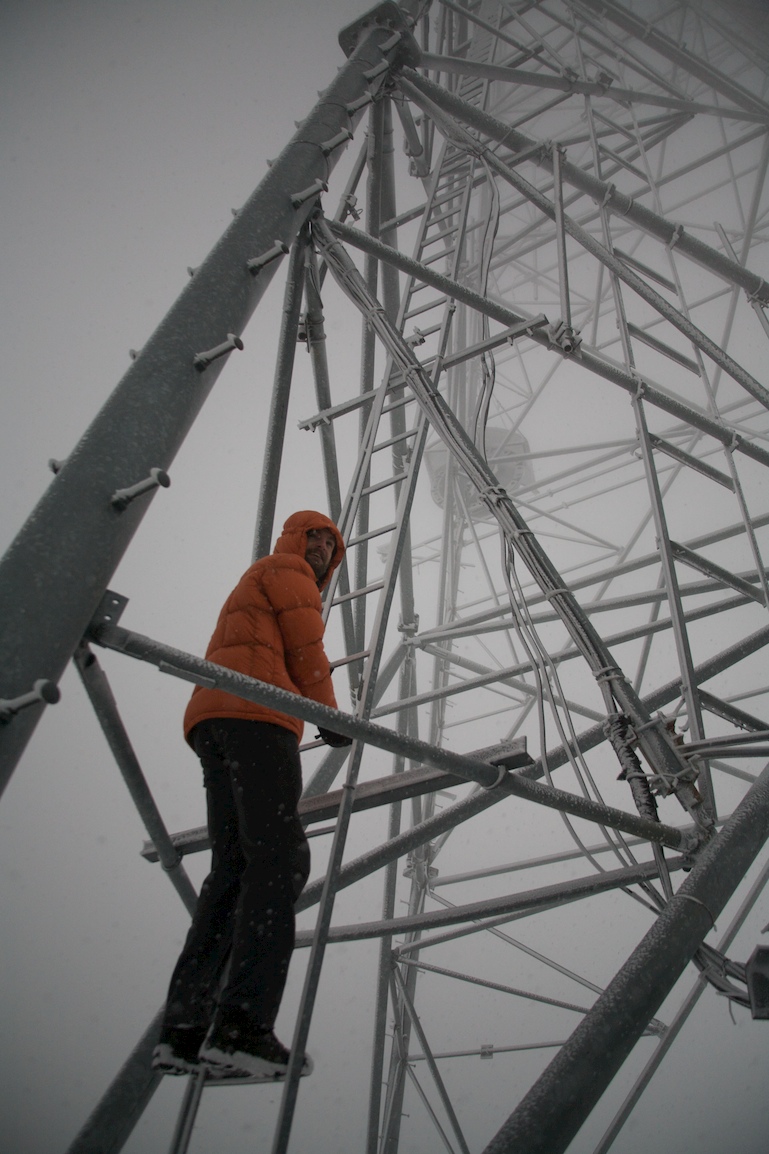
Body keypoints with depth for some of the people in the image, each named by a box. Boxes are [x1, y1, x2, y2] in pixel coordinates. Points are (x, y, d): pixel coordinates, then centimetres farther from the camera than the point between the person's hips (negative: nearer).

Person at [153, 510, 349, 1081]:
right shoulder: (286, 570, 12)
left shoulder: (252, 587, 40)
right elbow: (305, 650, 0)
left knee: (234, 872, 0)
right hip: (256, 717, -10)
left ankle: (185, 1031, -10)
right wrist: (331, 715, 9)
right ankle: (242, 1028, -31)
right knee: (280, 860, -19)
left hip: (212, 721, 10)